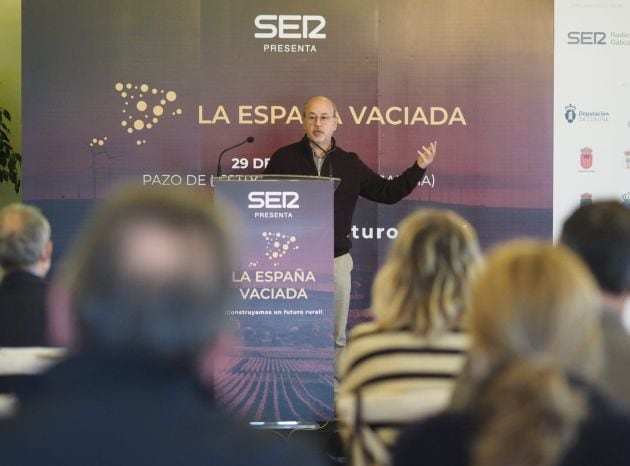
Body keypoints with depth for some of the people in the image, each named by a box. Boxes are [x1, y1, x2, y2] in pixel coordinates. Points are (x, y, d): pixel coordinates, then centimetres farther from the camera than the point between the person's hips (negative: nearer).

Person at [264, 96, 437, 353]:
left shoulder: (350, 163, 10)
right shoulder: (284, 158, 2)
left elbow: (387, 192, 13)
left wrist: (418, 168, 2)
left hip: (336, 259, 3)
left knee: (336, 337, 9)